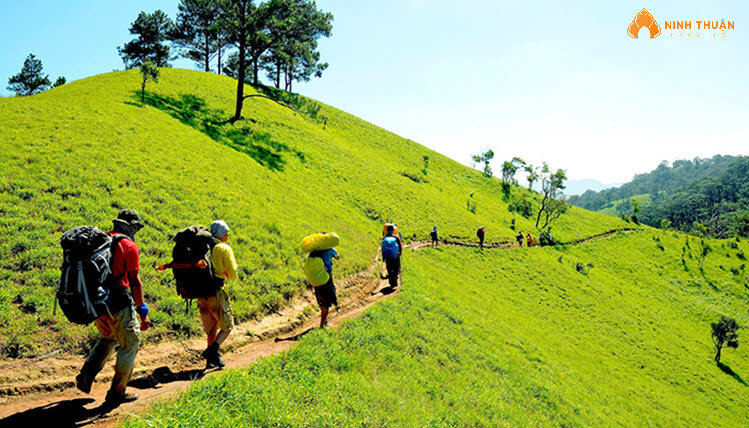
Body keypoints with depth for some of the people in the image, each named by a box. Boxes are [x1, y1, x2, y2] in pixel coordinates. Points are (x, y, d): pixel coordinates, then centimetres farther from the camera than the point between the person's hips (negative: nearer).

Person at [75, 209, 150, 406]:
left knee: (108, 338, 29)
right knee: (130, 345, 9)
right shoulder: (129, 247, -11)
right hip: (118, 303, -7)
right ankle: (117, 393, 13)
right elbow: (135, 281, -13)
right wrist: (143, 312, -8)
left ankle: (87, 374, 14)